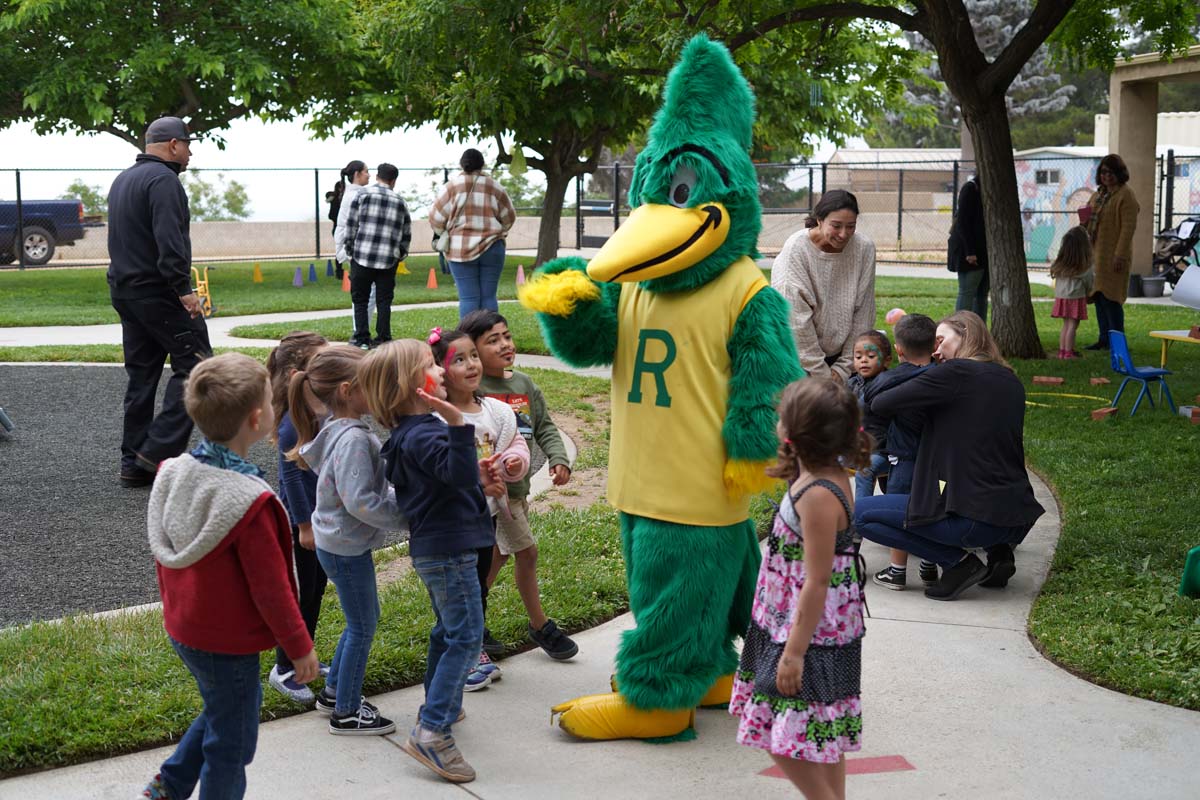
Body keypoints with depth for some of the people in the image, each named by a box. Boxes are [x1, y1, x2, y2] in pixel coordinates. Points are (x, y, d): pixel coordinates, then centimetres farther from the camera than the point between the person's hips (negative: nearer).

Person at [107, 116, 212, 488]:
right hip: (158, 292, -10)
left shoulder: (123, 179, 20)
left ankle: (133, 463, 12)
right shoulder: (162, 179, -12)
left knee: (141, 375, 11)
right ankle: (159, 451, -11)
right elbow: (169, 240, -23)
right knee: (193, 364, -5)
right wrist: (184, 288, -24)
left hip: (124, 289, 10)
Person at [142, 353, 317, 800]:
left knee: (230, 704, 28)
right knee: (232, 738, 10)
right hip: (227, 644, -8)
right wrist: (300, 646, -9)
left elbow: (163, 554, 7)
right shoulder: (249, 502, -28)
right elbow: (270, 587, -22)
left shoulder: (171, 473, -5)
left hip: (182, 629, 8)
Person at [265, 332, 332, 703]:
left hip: (324, 516, 8)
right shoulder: (295, 420, -23)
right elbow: (289, 475, -20)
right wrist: (304, 524, -16)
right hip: (301, 520, -8)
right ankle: (284, 670, 17)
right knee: (300, 593, 2)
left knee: (316, 590, 18)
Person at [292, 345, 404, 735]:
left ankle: (334, 691, 36)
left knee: (363, 618, 22)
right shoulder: (352, 439, -26)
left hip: (338, 542, 10)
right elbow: (360, 501, -30)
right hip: (346, 547, -10)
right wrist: (407, 516, -22)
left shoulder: (340, 430, 5)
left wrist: (398, 498, 8)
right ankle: (346, 713, 17)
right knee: (362, 626, 5)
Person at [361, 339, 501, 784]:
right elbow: (459, 473, -35)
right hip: (449, 550, -10)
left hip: (436, 547, 10)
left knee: (448, 632, 23)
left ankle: (439, 708, 37)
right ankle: (431, 732, -10)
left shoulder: (410, 434, 10)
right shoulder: (422, 436, -22)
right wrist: (456, 423, -44)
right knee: (466, 638, -8)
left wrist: (474, 479, 12)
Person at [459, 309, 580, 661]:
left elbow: (544, 427, 11)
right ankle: (540, 626, 15)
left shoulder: (524, 385, 6)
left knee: (498, 556, 17)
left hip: (517, 484, 8)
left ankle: (471, 622, 31)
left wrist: (559, 459, -5)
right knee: (526, 552, -3)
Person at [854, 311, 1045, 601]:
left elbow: (879, 404, -8)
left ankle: (959, 561, -3)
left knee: (860, 514, 4)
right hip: (1019, 519, 8)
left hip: (976, 519, -8)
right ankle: (998, 552, 16)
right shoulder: (1011, 382, 12)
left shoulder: (956, 373, -9)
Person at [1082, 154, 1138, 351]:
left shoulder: (1125, 195, -9)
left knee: (1110, 297, -9)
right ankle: (1104, 339, 16)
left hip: (1113, 255, -8)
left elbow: (1128, 226, -16)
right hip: (1096, 252, 8)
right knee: (1099, 296, 10)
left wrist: (1120, 255, -21)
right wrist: (1085, 222, 2)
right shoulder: (1098, 194, 17)